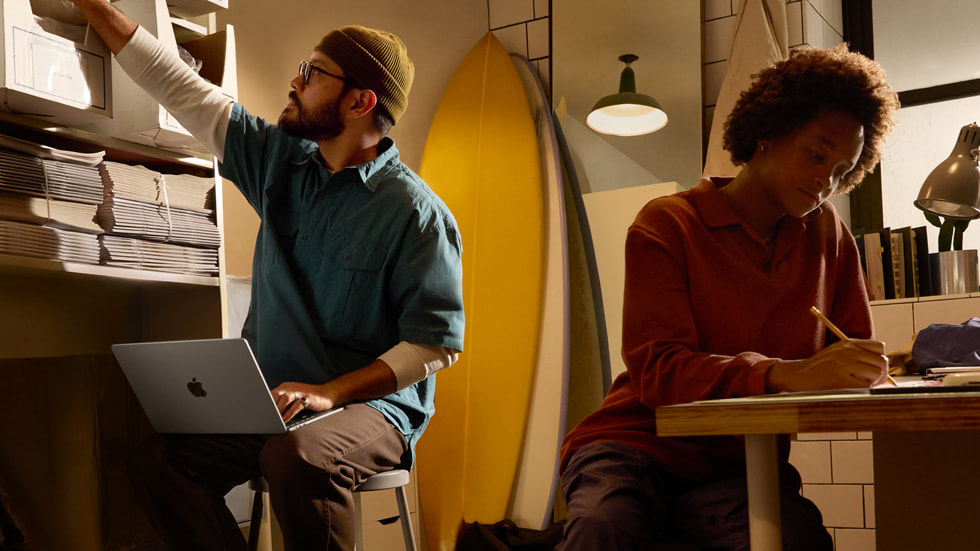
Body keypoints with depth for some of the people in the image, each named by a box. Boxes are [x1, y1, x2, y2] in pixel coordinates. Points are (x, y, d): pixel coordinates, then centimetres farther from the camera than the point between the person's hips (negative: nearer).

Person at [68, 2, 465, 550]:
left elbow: (437, 340, -15)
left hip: (371, 404, -6)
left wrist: (330, 391, -22)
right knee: (157, 462, -15)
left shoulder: (415, 210, -12)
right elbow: (182, 89, 12)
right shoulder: (281, 159, 8)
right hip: (271, 400, 6)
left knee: (296, 458, -36)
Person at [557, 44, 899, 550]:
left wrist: (870, 366, -12)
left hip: (740, 470, 4)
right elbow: (657, 371, -16)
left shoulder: (827, 234, 12)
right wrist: (787, 374, -30)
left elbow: (855, 357, 14)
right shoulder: (667, 224, -3)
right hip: (638, 448, -3)